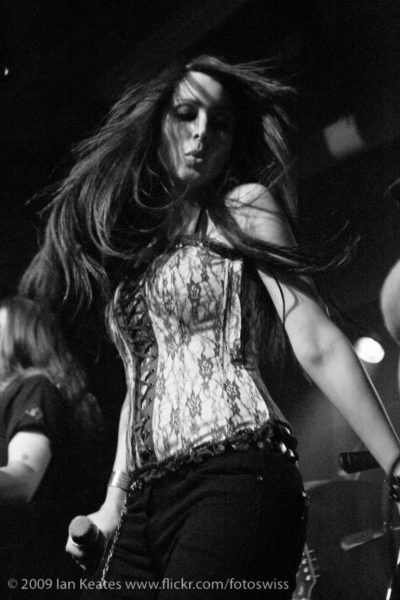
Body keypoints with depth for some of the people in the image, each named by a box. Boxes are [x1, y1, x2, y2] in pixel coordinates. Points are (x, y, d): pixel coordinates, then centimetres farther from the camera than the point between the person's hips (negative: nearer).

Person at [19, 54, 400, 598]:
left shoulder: (244, 208, 6)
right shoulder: (131, 240, 23)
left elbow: (316, 343, -5)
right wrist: (113, 503, 18)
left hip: (235, 476, -6)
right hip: (149, 501, 6)